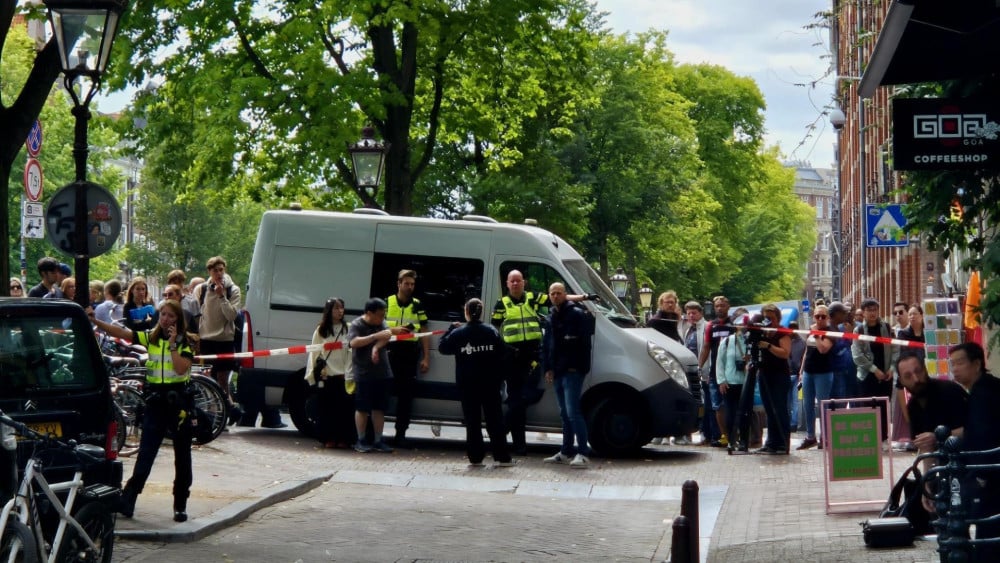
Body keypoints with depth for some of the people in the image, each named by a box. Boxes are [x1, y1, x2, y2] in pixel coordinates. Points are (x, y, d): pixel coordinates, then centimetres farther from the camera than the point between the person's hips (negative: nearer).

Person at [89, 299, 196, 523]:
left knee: (182, 456, 6)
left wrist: (172, 344, -17)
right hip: (155, 401, 2)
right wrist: (96, 321, -18)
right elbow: (122, 332, -7)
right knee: (145, 453, -2)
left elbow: (181, 368, -19)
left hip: (179, 401, -2)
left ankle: (180, 505, 16)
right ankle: (127, 501, -5)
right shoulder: (151, 337, 4)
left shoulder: (184, 343, -3)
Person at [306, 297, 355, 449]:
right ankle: (328, 439, 8)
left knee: (344, 408, -3)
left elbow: (351, 352, 0)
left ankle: (343, 439, 4)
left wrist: (349, 374, -7)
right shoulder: (321, 330, 8)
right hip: (326, 376, 1)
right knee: (326, 408, 1)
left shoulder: (347, 329, 4)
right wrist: (319, 369, -1)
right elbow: (315, 352, 9)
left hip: (343, 376, -1)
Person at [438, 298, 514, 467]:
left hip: (467, 384, -1)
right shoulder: (491, 332, -1)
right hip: (490, 383, 1)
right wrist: (500, 377, 4)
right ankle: (502, 457, 2)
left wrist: (451, 328, 16)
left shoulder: (458, 333, -5)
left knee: (472, 421, 4)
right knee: (494, 419, 4)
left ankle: (475, 457, 0)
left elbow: (442, 348, 7)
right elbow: (502, 353, -1)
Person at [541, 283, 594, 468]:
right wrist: (547, 368, 12)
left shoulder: (577, 314, -8)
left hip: (573, 371, -8)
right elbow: (546, 345, 22)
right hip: (557, 372, 9)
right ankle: (566, 452, 19)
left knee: (572, 412, -15)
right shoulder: (552, 317, 18)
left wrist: (575, 365, -16)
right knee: (565, 413, 13)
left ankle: (583, 453, -16)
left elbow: (584, 342, -14)